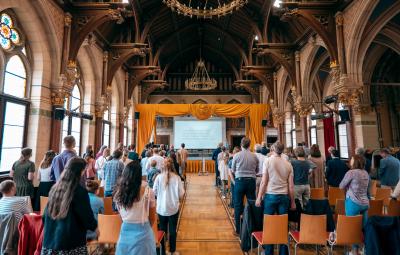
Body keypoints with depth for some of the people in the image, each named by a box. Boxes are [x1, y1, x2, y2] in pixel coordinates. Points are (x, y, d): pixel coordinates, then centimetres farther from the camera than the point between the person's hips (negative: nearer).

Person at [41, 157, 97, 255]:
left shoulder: (54, 188, 2)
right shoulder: (80, 191, -18)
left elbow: (45, 216, 11)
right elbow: (87, 215, -10)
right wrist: (94, 227, 8)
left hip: (50, 241, 6)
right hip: (72, 242, -6)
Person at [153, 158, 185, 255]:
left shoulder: (159, 177, -10)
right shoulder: (176, 177, -12)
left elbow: (154, 192, -1)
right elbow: (181, 193, -8)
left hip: (161, 208, 1)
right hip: (173, 208, -1)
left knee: (162, 229, 19)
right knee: (172, 230, 16)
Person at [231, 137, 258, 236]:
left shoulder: (237, 155, -6)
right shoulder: (254, 156, -1)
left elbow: (233, 171, 4)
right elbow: (257, 170, 9)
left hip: (240, 180, -2)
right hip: (251, 181, 2)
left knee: (238, 206, 7)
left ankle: (238, 230, 15)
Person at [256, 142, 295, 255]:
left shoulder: (268, 161, -4)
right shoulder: (288, 164, 6)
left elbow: (264, 181, -7)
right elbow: (291, 185, 6)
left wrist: (259, 197, 0)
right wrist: (292, 202, 15)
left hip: (270, 195, -3)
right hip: (284, 196, 3)